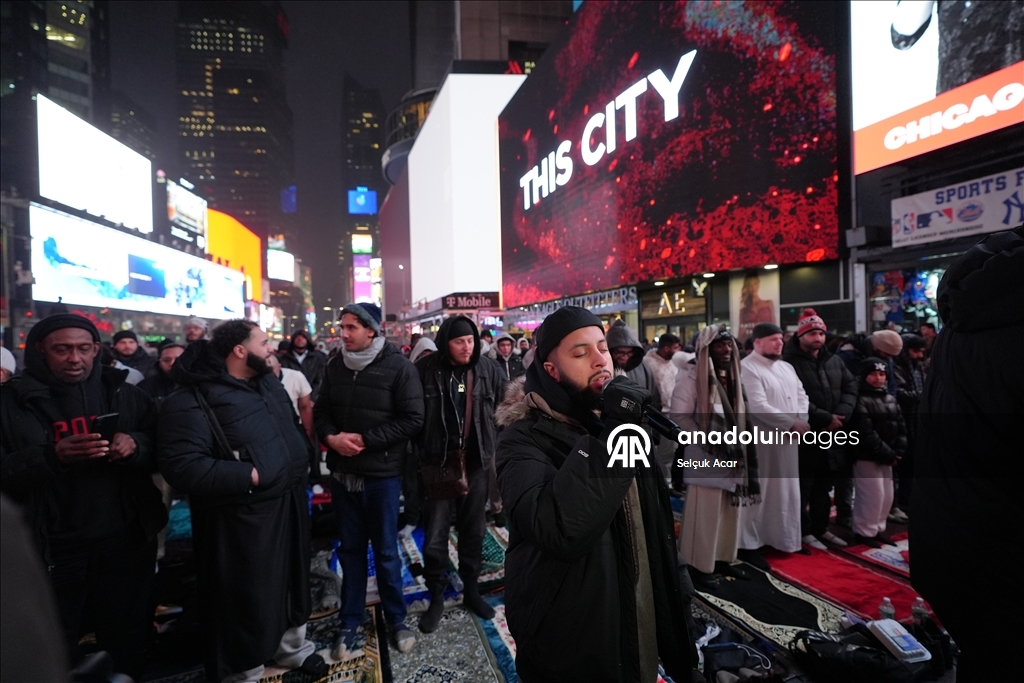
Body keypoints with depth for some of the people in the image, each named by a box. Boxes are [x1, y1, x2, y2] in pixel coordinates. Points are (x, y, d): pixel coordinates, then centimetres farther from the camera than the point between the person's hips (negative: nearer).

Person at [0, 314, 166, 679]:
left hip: (126, 540, 1)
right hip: (53, 547, -1)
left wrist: (136, 445, -18)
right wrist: (51, 456, -26)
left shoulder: (124, 393, 1)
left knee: (127, 640, 18)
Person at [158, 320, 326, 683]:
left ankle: (293, 647, 47)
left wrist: (302, 459, 6)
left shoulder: (268, 382, 8)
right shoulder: (193, 400, -19)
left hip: (288, 502, 8)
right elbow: (183, 466, -26)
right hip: (243, 515, -8)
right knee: (248, 598, 9)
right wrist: (250, 475, -26)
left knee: (292, 581, 23)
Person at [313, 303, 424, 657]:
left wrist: (365, 440, -19)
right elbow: (321, 412, 9)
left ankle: (396, 618, 30)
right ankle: (350, 622, 32)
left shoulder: (398, 366, -12)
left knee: (385, 550, 10)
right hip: (342, 473, 4)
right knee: (350, 548, 16)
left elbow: (412, 419, -16)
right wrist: (331, 438, -12)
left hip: (382, 474, -4)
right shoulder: (335, 366, 4)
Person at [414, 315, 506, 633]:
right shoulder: (425, 369, -9)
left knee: (473, 531, 16)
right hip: (437, 462, -2)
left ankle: (471, 590, 35)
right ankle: (436, 597, 26)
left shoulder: (489, 369, -4)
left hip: (477, 461, 2)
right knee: (435, 536, 4)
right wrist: (420, 453, -3)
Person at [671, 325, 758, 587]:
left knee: (729, 512, 15)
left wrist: (741, 445, 7)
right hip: (706, 457, -7)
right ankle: (699, 565, 12)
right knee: (704, 514, -2)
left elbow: (741, 413, 18)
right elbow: (679, 415, -18)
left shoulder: (734, 375, 12)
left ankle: (723, 559, 29)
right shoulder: (692, 375, -12)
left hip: (733, 455, 8)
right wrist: (709, 442, -19)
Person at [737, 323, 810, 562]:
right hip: (761, 440, -8)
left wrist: (801, 421, -6)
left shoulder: (786, 367, 14)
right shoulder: (748, 368, -14)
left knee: (786, 489, 15)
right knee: (758, 491, -2)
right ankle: (748, 544, 8)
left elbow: (801, 395, 12)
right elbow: (758, 406, -22)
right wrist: (791, 423, -18)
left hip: (787, 440, 8)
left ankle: (784, 537, 30)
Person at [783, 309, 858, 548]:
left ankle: (821, 528, 30)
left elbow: (851, 387, 7)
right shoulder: (790, 363, -12)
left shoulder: (835, 361, 13)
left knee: (825, 485, 17)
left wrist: (840, 415, -9)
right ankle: (804, 531, 13)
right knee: (803, 486, 2)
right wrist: (825, 418, -18)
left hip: (832, 434, 7)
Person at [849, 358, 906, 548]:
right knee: (873, 495, -7)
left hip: (887, 457, 8)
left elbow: (900, 427, 11)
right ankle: (864, 531, 6)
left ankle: (876, 529, 26)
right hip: (867, 456, -8)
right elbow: (866, 433, -18)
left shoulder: (890, 400, 13)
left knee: (887, 495, 12)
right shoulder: (860, 400, -13)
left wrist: (898, 451, -3)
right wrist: (887, 454, -15)